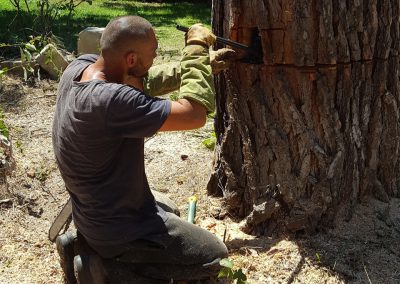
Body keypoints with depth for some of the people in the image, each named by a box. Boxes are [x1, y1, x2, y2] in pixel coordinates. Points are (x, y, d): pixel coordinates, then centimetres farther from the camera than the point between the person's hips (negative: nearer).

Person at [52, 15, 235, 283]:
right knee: (214, 257, 5)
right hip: (117, 229, -8)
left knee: (169, 209, 35)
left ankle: (84, 242, 25)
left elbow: (142, 83, 3)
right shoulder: (110, 100, -35)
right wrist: (197, 50, -19)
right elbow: (194, 114, -32)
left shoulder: (80, 65, -9)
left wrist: (203, 65, -1)